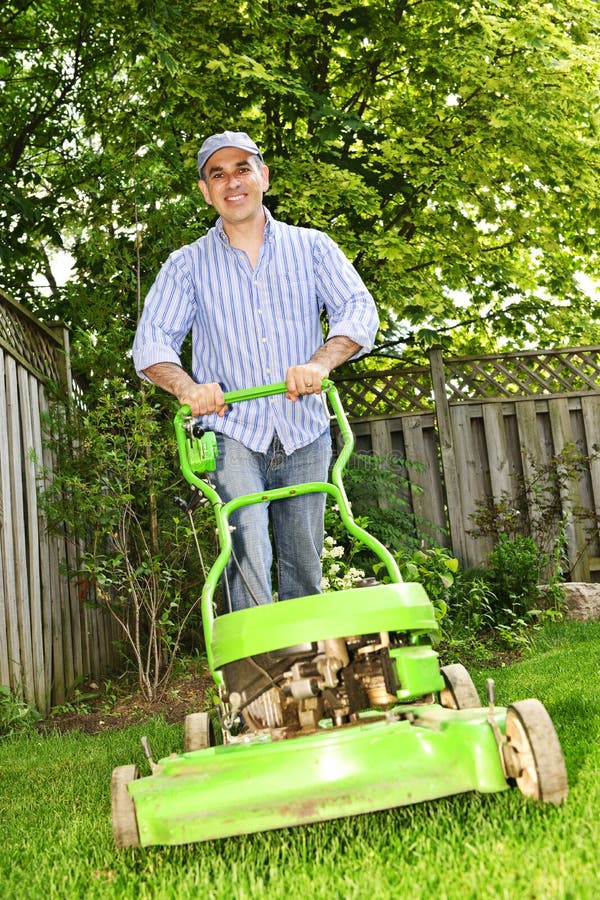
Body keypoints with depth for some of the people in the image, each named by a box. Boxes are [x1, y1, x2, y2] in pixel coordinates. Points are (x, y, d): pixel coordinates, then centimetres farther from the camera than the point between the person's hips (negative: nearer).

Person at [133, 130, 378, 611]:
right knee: (247, 548, -18)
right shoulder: (187, 264, 9)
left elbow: (360, 310, -1)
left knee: (304, 562, 5)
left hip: (304, 432, 1)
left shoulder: (311, 246, 10)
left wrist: (320, 362, -22)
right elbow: (151, 341, 1)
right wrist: (187, 387, -21)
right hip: (231, 432, -1)